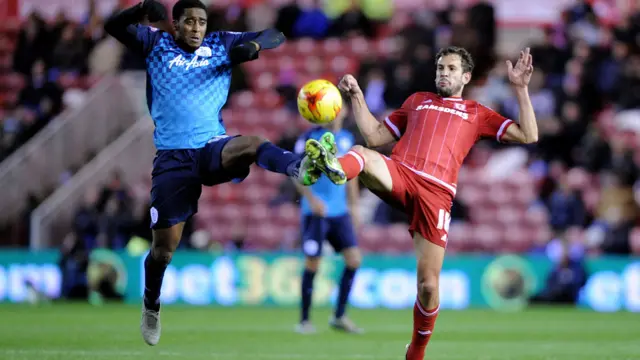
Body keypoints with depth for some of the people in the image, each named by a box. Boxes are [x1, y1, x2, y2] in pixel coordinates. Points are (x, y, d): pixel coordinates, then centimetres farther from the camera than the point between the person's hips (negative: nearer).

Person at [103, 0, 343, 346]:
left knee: (252, 144, -35)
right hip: (172, 158, 0)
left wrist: (253, 47, -11)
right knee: (163, 247, 2)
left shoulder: (222, 44, 11)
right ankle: (151, 306, 29)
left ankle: (301, 168, -66)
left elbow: (275, 36, 13)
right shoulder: (156, 44, 9)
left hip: (213, 149, 0)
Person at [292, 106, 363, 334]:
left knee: (354, 259, -4)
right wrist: (311, 198, -17)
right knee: (312, 264, -3)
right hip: (315, 212, -5)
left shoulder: (347, 139, 12)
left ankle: (339, 317, 7)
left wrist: (353, 205, 18)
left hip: (340, 212, 5)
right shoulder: (310, 137, -5)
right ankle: (304, 320, 9)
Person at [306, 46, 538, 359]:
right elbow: (374, 136, 27)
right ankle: (336, 168, -73)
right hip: (398, 174, 1)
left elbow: (528, 135, 13)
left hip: (435, 194, -1)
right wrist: (357, 97, 20)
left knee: (428, 286, -7)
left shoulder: (477, 114, 22)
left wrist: (520, 88, 8)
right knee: (362, 154, -36)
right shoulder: (417, 101, 29)